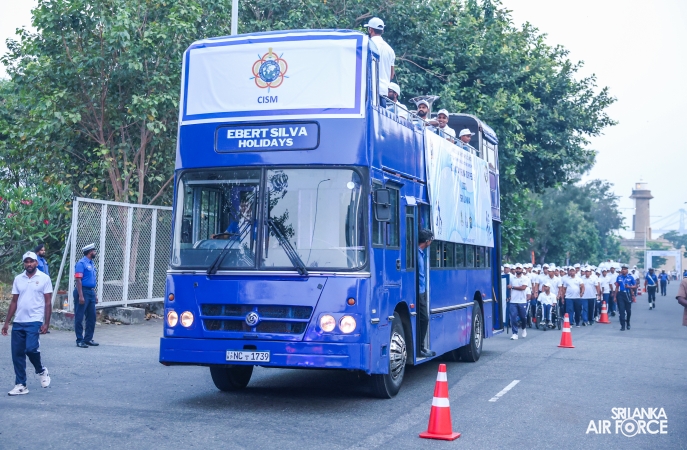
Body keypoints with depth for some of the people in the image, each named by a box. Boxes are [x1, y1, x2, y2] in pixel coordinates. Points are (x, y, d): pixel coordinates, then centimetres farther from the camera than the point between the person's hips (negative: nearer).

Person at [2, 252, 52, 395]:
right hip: (18, 322, 5)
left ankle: (41, 371, 11)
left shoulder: (44, 278, -2)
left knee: (31, 348, -18)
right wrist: (6, 322, 9)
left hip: (35, 321, -4)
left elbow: (48, 302, -3)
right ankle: (20, 385, 11)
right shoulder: (18, 279, 9)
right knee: (17, 353, 2)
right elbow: (14, 301, 13)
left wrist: (46, 323, -9)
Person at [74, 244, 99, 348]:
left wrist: (95, 294, 19)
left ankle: (88, 339, 19)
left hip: (91, 292, 9)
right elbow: (78, 280, -17)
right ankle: (79, 340, 2)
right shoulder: (81, 263, -11)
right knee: (79, 318, -1)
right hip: (83, 291, -9)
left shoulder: (92, 263, 16)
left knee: (91, 317, 11)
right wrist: (80, 295, -23)